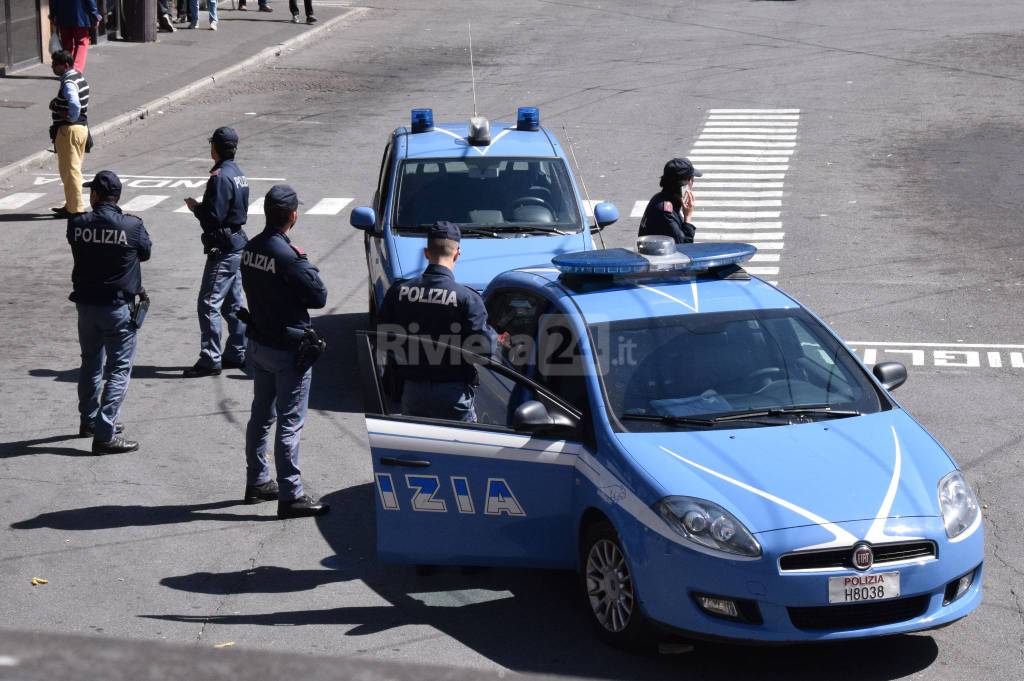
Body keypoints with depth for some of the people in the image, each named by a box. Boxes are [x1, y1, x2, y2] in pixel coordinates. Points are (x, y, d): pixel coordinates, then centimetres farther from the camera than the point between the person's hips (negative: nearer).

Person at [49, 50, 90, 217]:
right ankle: (72, 205, 27)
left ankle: (75, 208, 3)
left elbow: (75, 106, -35)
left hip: (69, 130, -10)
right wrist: (56, 103, 4)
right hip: (82, 127, 10)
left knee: (69, 170, -1)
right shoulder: (79, 77, 11)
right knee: (74, 168, 18)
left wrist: (70, 118, -16)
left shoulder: (68, 83, -20)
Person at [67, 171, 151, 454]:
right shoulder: (133, 226, -14)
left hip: (86, 304, 4)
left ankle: (89, 421, 37)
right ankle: (104, 434, -6)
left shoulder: (78, 224, -8)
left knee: (90, 363, 22)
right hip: (117, 307, -4)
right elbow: (145, 252, 3)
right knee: (119, 370, 1)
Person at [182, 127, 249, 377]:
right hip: (238, 243, 10)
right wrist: (202, 206, 16)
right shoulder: (238, 174, 11)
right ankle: (237, 354, 23)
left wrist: (196, 207, -6)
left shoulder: (220, 178, -19)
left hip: (223, 249, -10)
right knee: (233, 303, 16)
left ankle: (210, 359, -7)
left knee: (209, 304, -7)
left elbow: (213, 217, -23)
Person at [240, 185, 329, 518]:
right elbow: (319, 297, -18)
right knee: (289, 423, -3)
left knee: (261, 415, 19)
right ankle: (290, 496, 1)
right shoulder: (287, 257, -23)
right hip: (288, 349, -8)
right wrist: (306, 264, -4)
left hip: (258, 342, 8)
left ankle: (257, 482, 30)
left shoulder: (250, 249, 1)